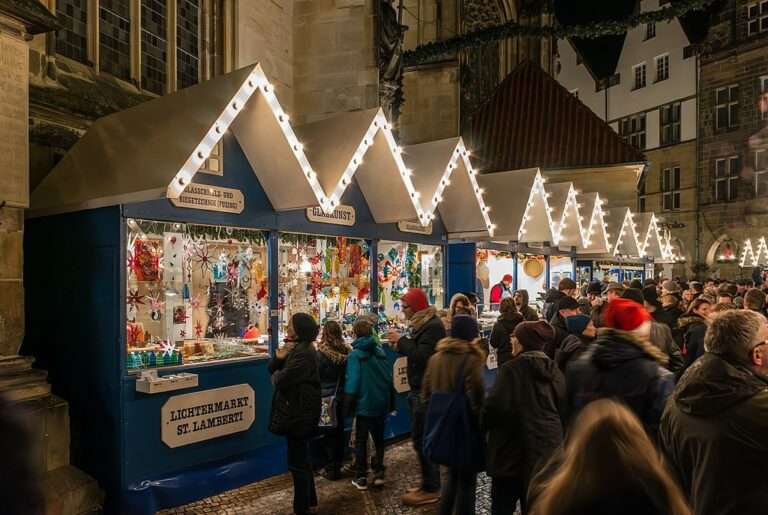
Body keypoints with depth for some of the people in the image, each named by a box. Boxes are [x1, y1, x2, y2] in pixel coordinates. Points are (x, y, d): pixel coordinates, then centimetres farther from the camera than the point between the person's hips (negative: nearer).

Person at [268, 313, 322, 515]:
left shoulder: (303, 352, -22)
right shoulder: (296, 348, 10)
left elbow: (281, 380, -25)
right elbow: (272, 369, 8)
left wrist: (276, 374, -3)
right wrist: (279, 357, -12)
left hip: (299, 413, -11)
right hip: (297, 411, 11)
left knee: (297, 463, 0)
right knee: (301, 459, 21)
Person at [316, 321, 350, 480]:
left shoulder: (321, 353, -19)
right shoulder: (347, 351, -8)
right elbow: (349, 374, 3)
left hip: (326, 398, -4)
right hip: (342, 397, 4)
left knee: (329, 433, 9)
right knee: (340, 431, 16)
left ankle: (332, 468, 15)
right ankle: (338, 465, 27)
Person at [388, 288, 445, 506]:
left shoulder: (433, 326, -18)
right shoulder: (422, 323, 13)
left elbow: (422, 356, -27)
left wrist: (402, 340, -19)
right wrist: (400, 345, 0)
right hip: (420, 389, 10)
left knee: (421, 438, -4)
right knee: (423, 437, 16)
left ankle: (431, 489, 8)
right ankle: (429, 484, 27)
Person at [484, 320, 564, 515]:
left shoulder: (512, 368, -17)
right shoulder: (553, 369, 4)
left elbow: (495, 406, -20)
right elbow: (562, 406, 10)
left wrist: (481, 426, -2)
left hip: (515, 449, -6)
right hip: (547, 448, 6)